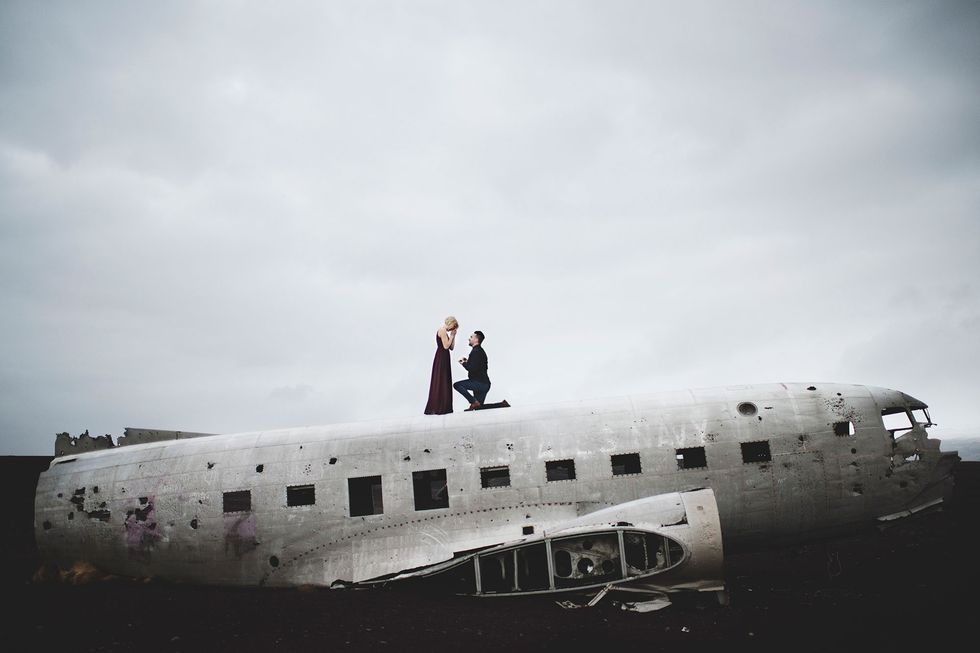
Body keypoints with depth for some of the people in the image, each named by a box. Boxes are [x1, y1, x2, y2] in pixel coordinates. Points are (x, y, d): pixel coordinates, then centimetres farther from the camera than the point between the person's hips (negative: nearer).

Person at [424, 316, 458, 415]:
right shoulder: (442, 330, -9)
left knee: (444, 383, 10)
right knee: (440, 382, -8)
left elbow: (451, 347, 16)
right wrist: (452, 336, -6)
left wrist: (453, 336, 8)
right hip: (441, 359, -10)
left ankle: (442, 408, 12)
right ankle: (437, 408, -7)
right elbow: (446, 346, -17)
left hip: (444, 359, 10)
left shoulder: (445, 331, 19)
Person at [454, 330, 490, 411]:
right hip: (484, 384, 10)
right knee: (479, 406, 20)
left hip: (480, 383, -10)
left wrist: (464, 363, -6)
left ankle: (474, 402, -12)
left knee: (457, 385, -15)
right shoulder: (480, 351, 18)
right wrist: (468, 362, 12)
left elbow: (472, 369, -23)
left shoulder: (476, 351, -16)